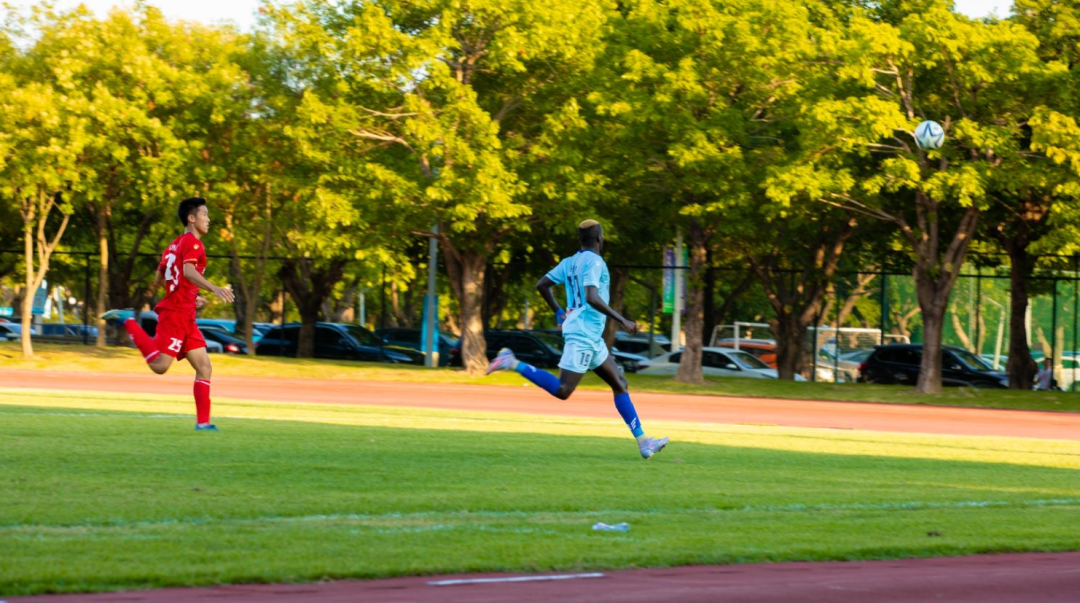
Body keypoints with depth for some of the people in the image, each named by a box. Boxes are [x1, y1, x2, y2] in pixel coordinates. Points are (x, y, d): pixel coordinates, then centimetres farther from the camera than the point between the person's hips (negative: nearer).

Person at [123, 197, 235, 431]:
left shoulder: (174, 245, 20)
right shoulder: (192, 242, -7)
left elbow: (158, 281, 23)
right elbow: (189, 271, -26)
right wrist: (214, 289, -37)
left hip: (185, 317, 10)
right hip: (176, 313, -10)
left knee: (204, 366, 4)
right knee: (160, 365, -15)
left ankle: (203, 421, 0)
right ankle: (128, 324, -3)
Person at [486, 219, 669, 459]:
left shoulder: (569, 262, 13)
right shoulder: (594, 262, -13)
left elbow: (542, 285, 17)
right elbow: (592, 298, -25)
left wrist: (558, 312, 26)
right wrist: (621, 321, -20)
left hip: (592, 339, 10)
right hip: (583, 336, -10)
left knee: (619, 383, 10)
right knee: (562, 391, -13)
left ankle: (643, 441, 8)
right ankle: (513, 364, -10)